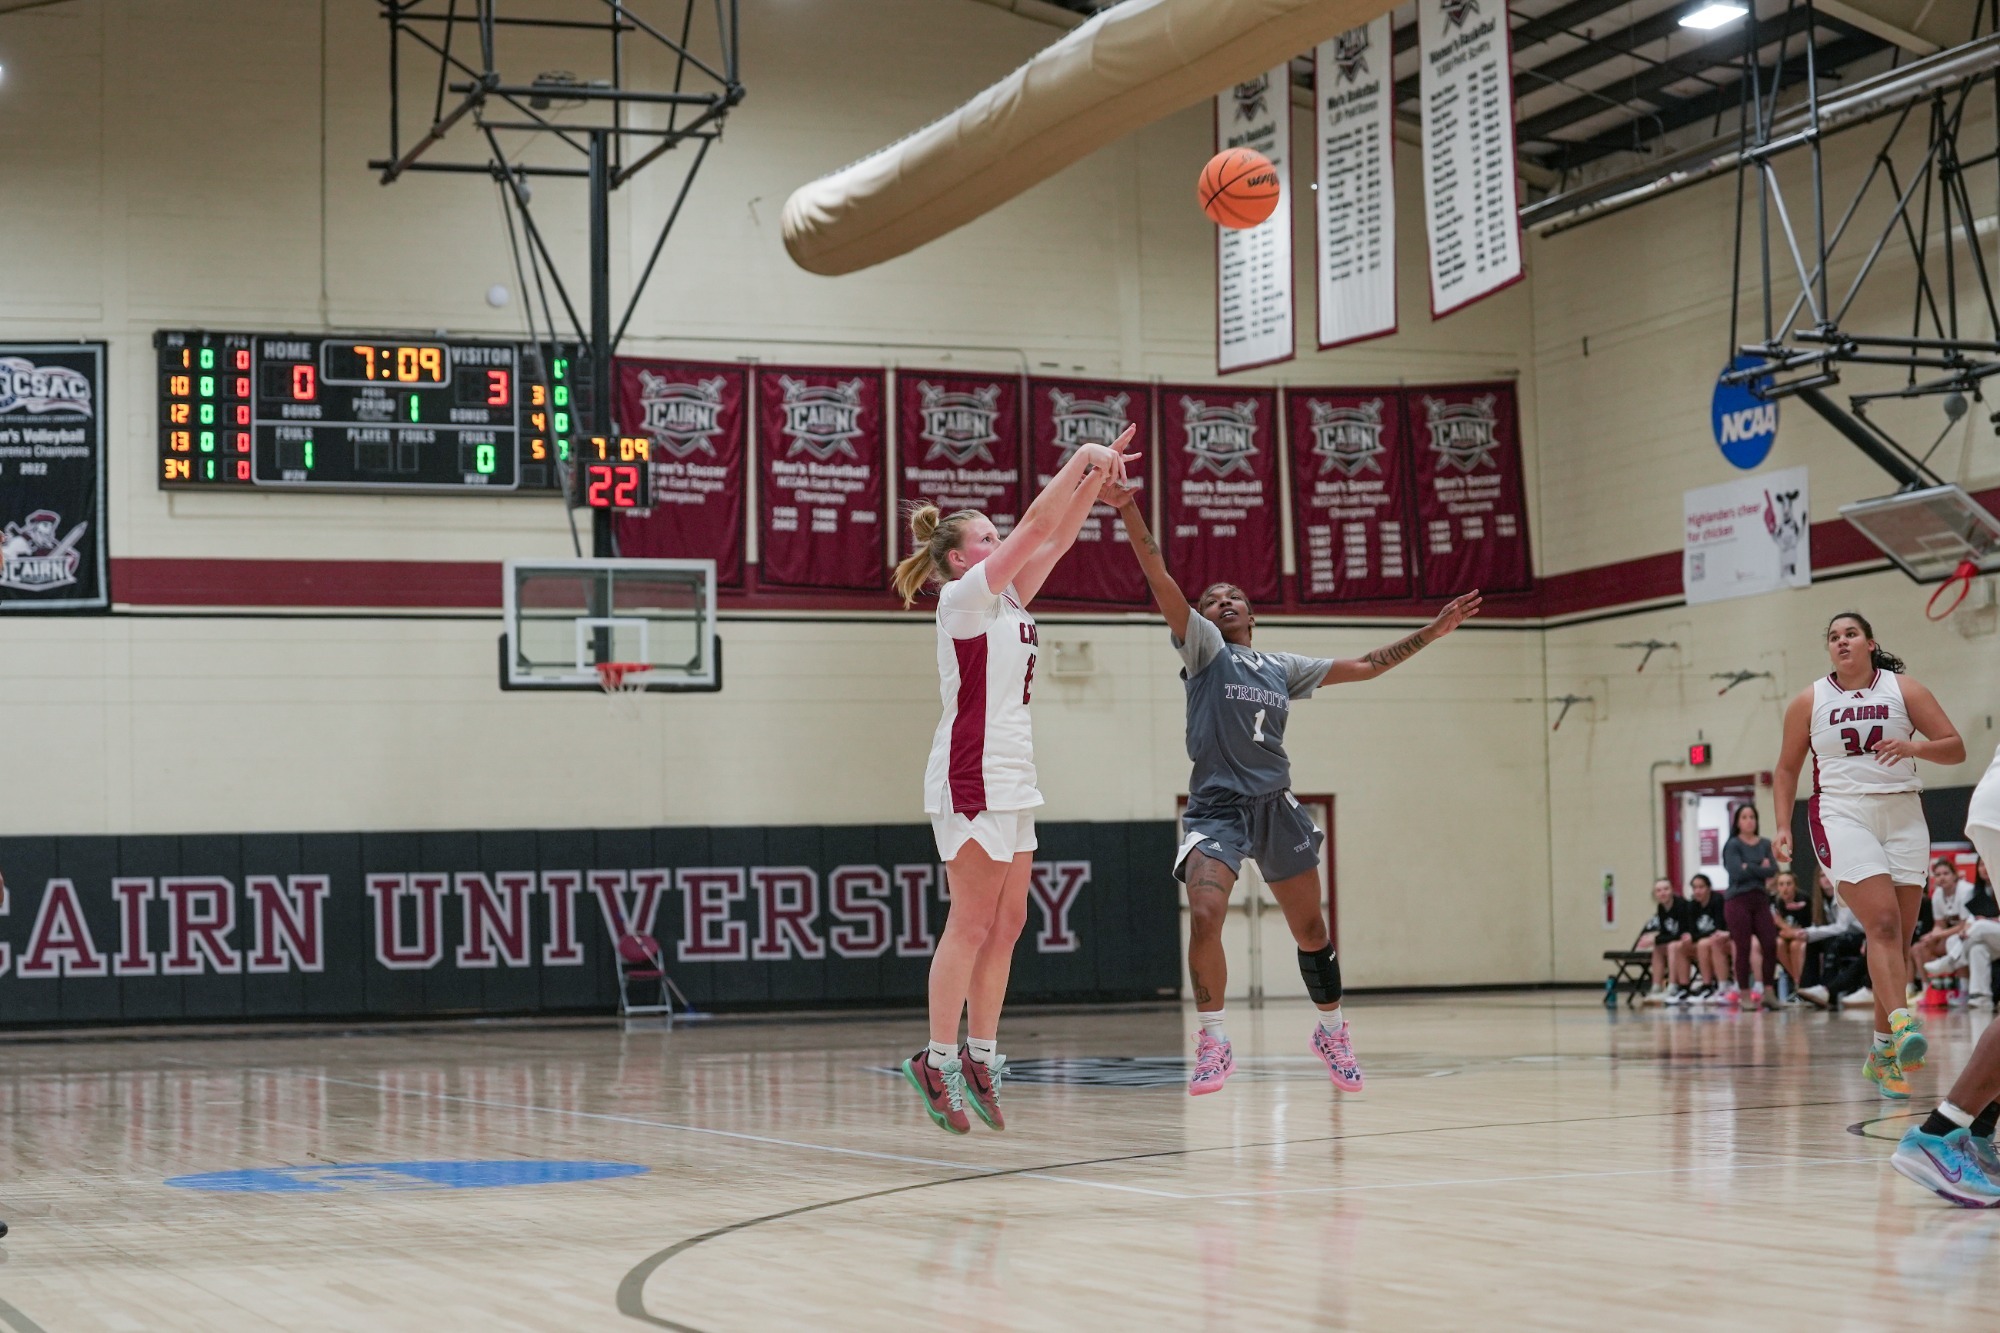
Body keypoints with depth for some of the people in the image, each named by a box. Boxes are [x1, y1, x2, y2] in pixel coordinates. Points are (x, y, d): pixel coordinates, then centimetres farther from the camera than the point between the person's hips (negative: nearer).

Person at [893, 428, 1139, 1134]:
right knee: (972, 923, -8)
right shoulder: (962, 597, -7)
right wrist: (1082, 459, -8)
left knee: (1006, 923, 6)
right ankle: (938, 1060, -4)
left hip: (1011, 780, 9)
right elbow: (1035, 528, -12)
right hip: (971, 777, -9)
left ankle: (981, 1056, 10)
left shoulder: (1007, 600, 16)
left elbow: (1056, 538, 16)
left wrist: (1097, 477, 8)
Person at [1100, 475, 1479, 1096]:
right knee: (1205, 917, -23)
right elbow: (1161, 580, -8)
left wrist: (1430, 632, 19)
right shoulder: (1203, 648, 5)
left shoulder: (1283, 667, 17)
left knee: (1311, 930, 8)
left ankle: (1332, 1033, 30)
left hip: (1276, 806, 4)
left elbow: (1365, 666, 22)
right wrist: (1128, 510, -20)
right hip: (1217, 806, -4)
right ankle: (1214, 1043, -6)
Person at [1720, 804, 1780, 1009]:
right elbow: (1737, 873, -14)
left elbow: (1773, 870, -2)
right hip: (1738, 900, -4)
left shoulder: (1765, 844, 12)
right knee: (1743, 949, -5)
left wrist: (1750, 868, -9)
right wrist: (1761, 869, -7)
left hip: (1760, 899, 4)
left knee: (1770, 945, -7)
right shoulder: (1733, 845, 0)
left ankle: (1767, 992, 1)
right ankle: (1744, 995, 0)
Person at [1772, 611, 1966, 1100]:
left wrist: (1913, 747, -17)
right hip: (1842, 816, -2)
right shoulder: (1809, 701, 6)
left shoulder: (1905, 691, 4)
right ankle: (1901, 1026, -35)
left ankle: (1883, 1053, 11)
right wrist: (1783, 825, 4)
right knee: (1883, 922, -22)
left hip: (1903, 816, 2)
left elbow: (1955, 748, 3)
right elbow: (1787, 768, 15)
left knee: (1899, 937, 2)